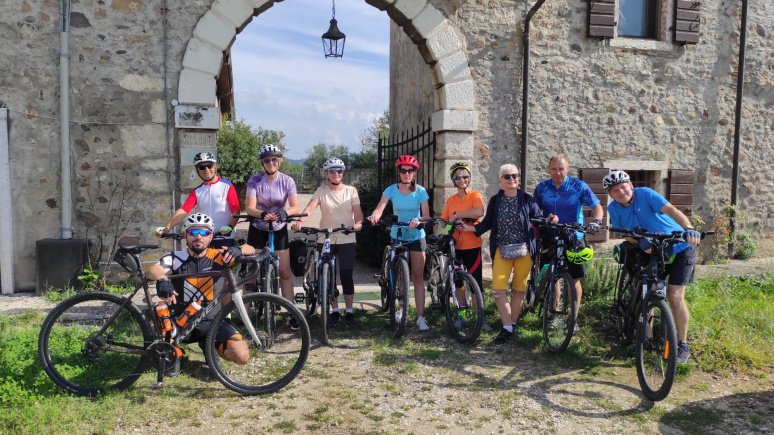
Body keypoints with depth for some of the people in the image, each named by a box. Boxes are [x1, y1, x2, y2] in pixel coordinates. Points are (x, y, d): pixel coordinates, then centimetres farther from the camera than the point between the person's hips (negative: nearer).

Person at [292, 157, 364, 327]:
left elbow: (357, 211, -4)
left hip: (346, 240, -1)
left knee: (346, 276, -1)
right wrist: (300, 220, -33)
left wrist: (358, 223, -27)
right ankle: (334, 310, 21)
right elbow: (310, 206, -14)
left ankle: (349, 311, 15)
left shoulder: (351, 190, 3)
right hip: (325, 240, 1)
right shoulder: (321, 191, 1)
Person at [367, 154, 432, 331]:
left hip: (417, 237, -1)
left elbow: (426, 216, -12)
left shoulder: (420, 191, -9)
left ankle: (420, 317, 2)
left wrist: (417, 221, -33)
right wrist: (374, 216, -43)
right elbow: (380, 208, -20)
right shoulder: (391, 190, -7)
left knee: (418, 277, -1)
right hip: (397, 237, 1)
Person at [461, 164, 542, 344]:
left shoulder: (527, 200, 1)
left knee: (519, 289, 7)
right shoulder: (495, 201, 4)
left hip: (523, 250, 0)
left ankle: (512, 324, 24)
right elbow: (487, 223, 7)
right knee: (498, 289, -9)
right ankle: (507, 327, 2)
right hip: (502, 250, 1)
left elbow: (539, 218, 1)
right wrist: (469, 228, -5)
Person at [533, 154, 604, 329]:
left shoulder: (579, 186, -6)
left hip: (573, 238, -2)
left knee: (574, 279, 1)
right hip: (550, 238, 2)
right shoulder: (541, 188, 1)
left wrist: (596, 221, -28)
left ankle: (574, 317, 13)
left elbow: (597, 206, -8)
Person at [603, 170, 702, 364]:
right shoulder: (614, 208, -8)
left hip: (679, 248, -5)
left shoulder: (645, 194, -21)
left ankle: (683, 346, 1)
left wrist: (689, 229, -51)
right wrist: (641, 243, -29)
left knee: (674, 296, -10)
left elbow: (671, 210, -34)